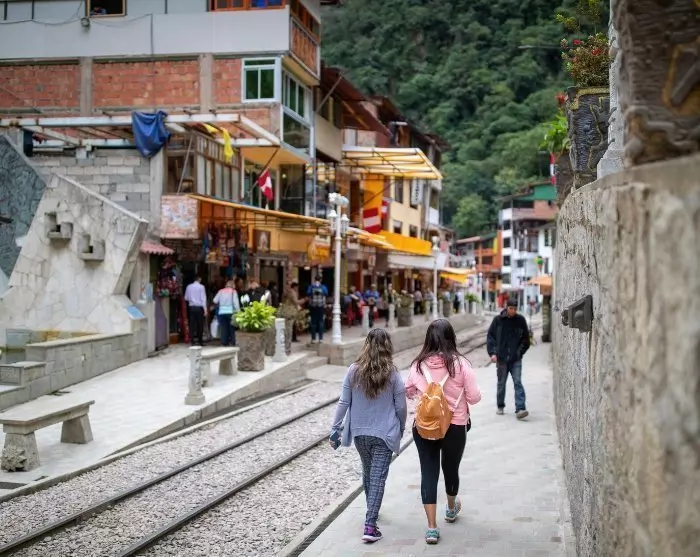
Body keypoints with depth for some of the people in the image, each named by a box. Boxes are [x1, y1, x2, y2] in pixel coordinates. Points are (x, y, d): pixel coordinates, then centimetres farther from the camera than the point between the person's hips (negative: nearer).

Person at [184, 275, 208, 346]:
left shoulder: (189, 286, 6)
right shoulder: (201, 286, -6)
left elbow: (186, 298, 10)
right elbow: (203, 298, -9)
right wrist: (205, 309, -10)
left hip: (191, 307, 3)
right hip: (199, 307, -3)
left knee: (192, 324, 3)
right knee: (200, 325, 5)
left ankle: (193, 342, 0)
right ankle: (200, 341, 8)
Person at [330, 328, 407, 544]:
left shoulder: (354, 371, -7)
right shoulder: (393, 374, -11)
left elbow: (343, 402, -5)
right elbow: (401, 407, -5)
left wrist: (335, 428, 4)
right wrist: (401, 429, 12)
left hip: (359, 432, 3)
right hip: (384, 433, -3)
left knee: (368, 471, 23)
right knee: (378, 477, 0)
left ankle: (372, 512, 42)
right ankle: (370, 526, -7)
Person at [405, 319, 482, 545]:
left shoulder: (419, 365, -8)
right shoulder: (460, 364, -15)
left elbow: (408, 392, 8)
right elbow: (474, 397, -9)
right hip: (455, 427, -1)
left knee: (428, 472, 6)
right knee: (451, 468, 20)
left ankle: (432, 527, 3)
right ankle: (452, 508, 46)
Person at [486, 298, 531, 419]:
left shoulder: (521, 320, 2)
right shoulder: (498, 320, -1)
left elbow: (526, 339, 10)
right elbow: (490, 337, 2)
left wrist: (520, 352, 1)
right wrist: (492, 352, -8)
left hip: (516, 359, 0)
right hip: (501, 358, 0)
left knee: (518, 382, -9)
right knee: (501, 383, 12)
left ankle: (520, 409, -14)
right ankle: (500, 406, 27)